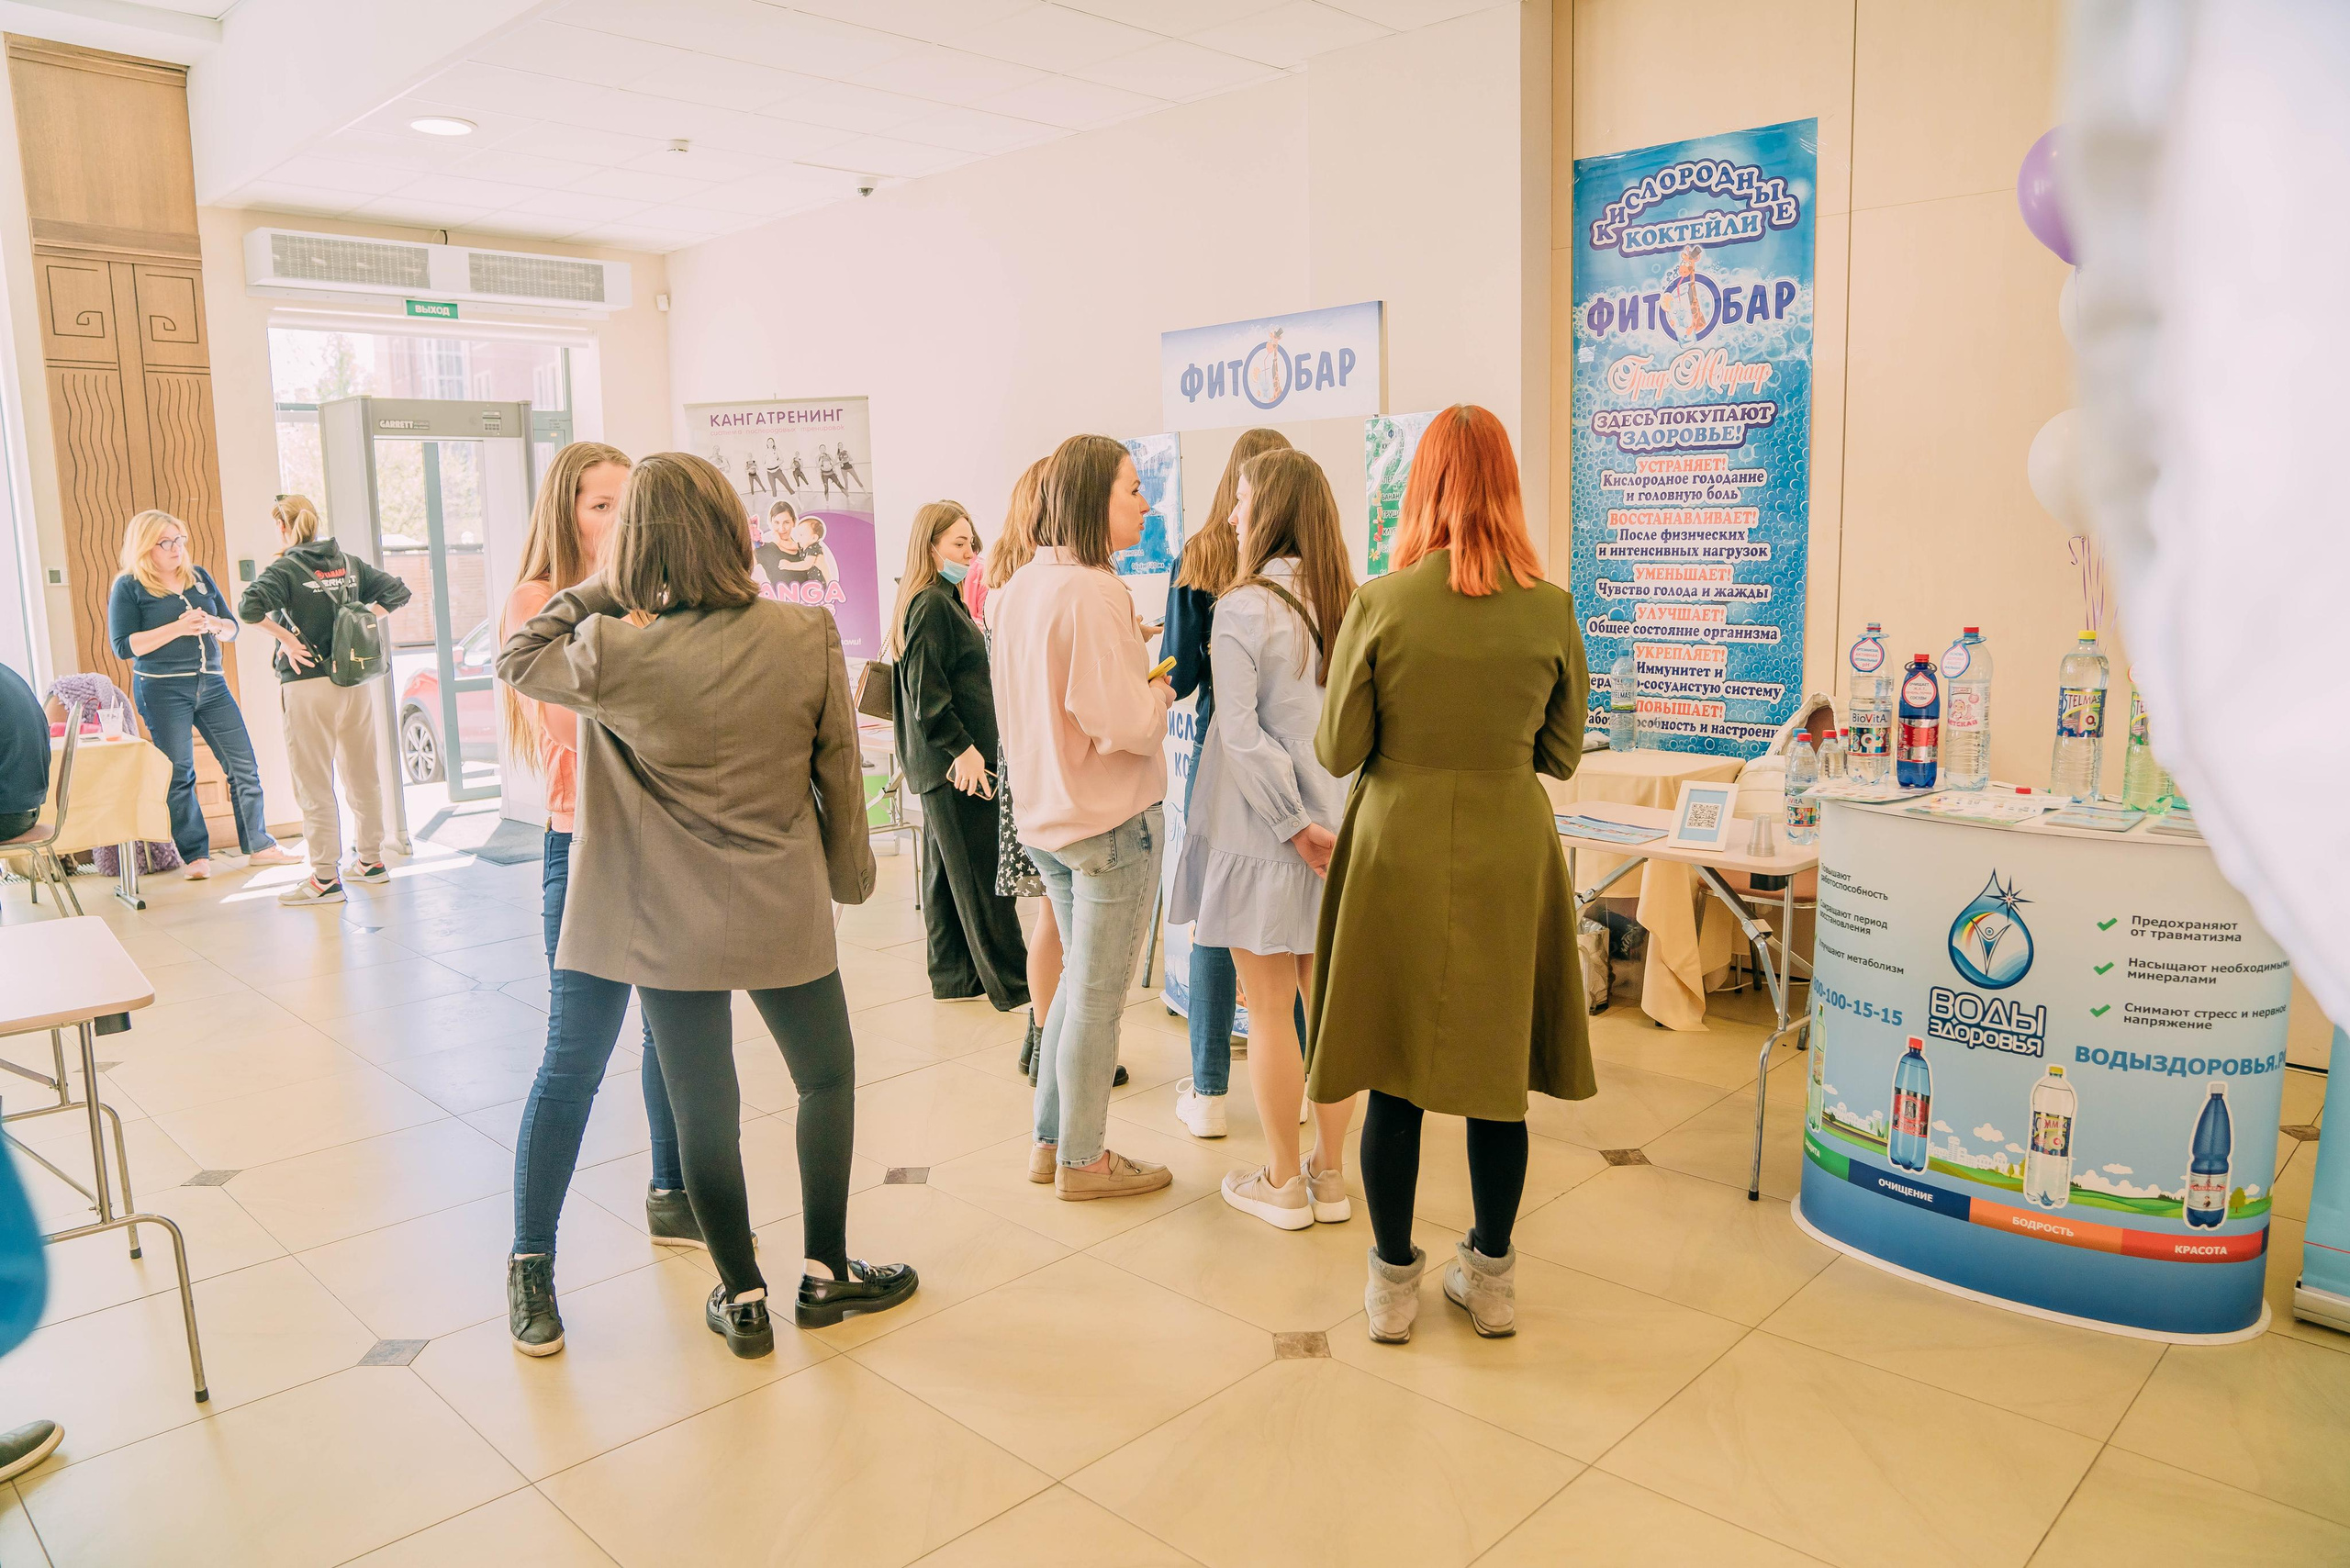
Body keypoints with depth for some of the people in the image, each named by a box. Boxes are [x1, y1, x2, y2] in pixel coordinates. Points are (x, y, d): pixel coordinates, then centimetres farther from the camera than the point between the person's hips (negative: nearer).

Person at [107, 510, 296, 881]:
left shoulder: (200, 577, 12)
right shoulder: (129, 587, -2)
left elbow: (232, 629, 14)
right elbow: (123, 646, -9)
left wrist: (214, 624, -9)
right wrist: (178, 628, -17)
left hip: (211, 684, 5)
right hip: (162, 689, -5)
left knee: (244, 765, 3)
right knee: (179, 776, 1)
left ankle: (258, 845, 13)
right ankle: (195, 856, 9)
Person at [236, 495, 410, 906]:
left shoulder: (285, 569, -8)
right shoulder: (349, 563, 8)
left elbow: (249, 607, -24)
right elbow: (397, 591, 14)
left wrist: (286, 638, -12)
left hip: (308, 685, -5)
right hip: (356, 682, 5)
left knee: (314, 784, 1)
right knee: (363, 775, 15)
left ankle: (325, 877, 3)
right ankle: (370, 860, 25)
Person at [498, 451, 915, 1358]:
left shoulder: (617, 653, -14)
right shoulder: (809, 637, -11)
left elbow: (516, 661, 6)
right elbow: (840, 771, -3)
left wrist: (604, 590, 4)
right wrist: (850, 874, 11)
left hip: (667, 921, 0)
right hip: (785, 910, 1)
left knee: (701, 1105, 12)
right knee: (826, 1077, 21)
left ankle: (743, 1299, 25)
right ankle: (824, 1272, 30)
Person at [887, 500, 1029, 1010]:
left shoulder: (942, 600, 17)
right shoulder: (931, 605, -15)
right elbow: (926, 689, -22)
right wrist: (961, 748, -22)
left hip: (945, 760, 11)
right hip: (958, 761, -11)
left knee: (946, 867, 14)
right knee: (983, 872, -4)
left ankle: (953, 976, 23)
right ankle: (1010, 983, 4)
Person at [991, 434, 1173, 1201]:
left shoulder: (1018, 588, 7)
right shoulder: (1094, 592, -21)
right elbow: (1121, 726, -25)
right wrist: (1160, 697, -6)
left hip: (1047, 814, 9)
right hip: (1113, 820, -9)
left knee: (1079, 980, 21)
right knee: (1099, 997, 5)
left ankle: (1051, 1140, 30)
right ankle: (1083, 1161, 18)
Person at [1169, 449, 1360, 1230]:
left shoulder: (1244, 607, -13)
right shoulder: (1351, 605, 2)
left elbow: (1241, 732, -18)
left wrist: (1295, 825, -14)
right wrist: (1330, 819, 8)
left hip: (1264, 836, -5)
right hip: (1342, 826, 5)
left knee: (1269, 1010, 7)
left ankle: (1283, 1183, 19)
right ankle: (1331, 1175, 24)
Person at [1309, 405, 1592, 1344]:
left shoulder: (1379, 605, -11)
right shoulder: (1552, 609, -5)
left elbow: (1337, 752, -5)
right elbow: (1563, 755, 4)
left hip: (1399, 853, -2)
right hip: (1510, 854, 2)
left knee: (1395, 1073, 10)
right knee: (1498, 1069, 14)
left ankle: (1394, 1282, 23)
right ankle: (1491, 1277, 28)